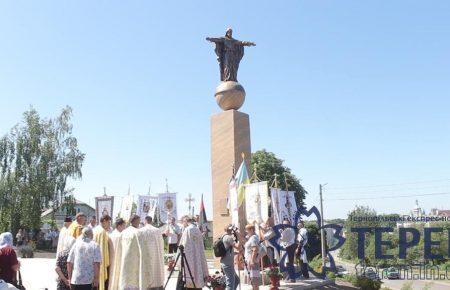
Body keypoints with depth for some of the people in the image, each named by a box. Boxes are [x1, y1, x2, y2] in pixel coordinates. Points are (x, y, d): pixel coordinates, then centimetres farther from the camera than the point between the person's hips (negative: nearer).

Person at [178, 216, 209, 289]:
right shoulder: (198, 230, 13)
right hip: (198, 258, 7)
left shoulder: (187, 230, -8)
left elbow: (184, 246, -13)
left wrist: (180, 261, -11)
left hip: (189, 258, -7)